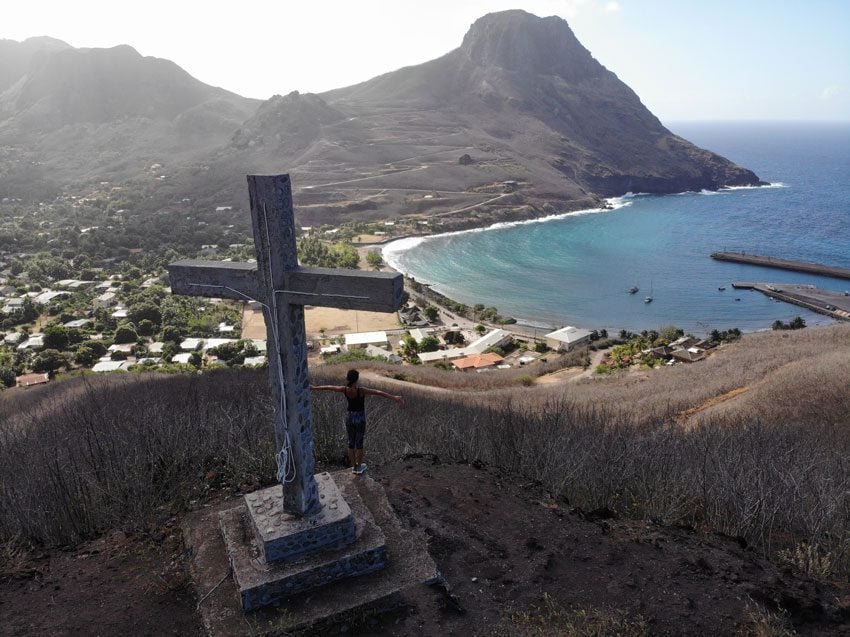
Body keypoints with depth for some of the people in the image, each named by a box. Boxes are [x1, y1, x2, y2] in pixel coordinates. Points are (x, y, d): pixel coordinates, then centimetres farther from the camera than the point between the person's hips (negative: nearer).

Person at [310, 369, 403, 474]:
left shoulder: (345, 390, -12)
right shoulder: (361, 391, -25)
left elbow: (328, 387, 2)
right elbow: (378, 392, -32)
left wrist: (314, 387, 17)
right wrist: (394, 397, -37)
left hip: (349, 418, 4)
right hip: (360, 419, -4)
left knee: (351, 443, 16)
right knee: (359, 443, 12)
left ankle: (354, 466, 29)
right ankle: (359, 467, 26)